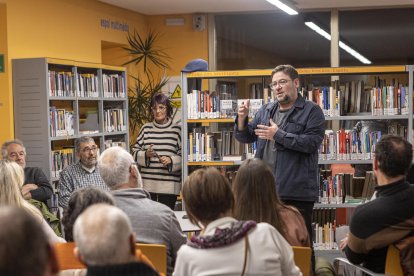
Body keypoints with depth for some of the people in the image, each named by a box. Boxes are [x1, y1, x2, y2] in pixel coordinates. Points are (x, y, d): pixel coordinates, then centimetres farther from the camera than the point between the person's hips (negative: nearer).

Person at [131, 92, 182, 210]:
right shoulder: (145, 128, 9)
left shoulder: (177, 129, 1)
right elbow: (135, 152, 10)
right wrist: (145, 155, -8)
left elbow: (183, 155, 2)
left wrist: (171, 160, -15)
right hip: (147, 184, 2)